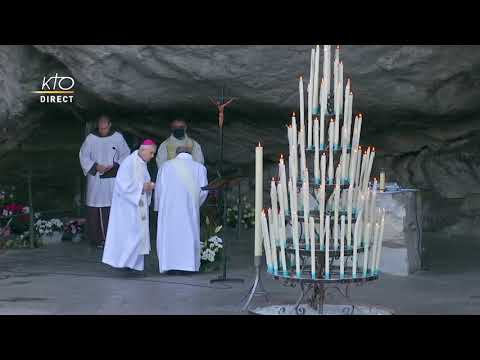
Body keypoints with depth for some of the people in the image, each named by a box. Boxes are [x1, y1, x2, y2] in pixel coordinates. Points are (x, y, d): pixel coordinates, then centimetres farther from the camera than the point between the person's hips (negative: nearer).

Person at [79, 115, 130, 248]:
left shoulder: (118, 137, 0)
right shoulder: (90, 138, 0)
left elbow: (125, 155, 6)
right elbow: (83, 156, 4)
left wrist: (114, 166, -9)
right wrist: (95, 166, -10)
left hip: (112, 177, 0)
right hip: (95, 179, 0)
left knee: (112, 208, -3)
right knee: (95, 208, 0)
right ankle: (96, 237, 8)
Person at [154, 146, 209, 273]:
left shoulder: (166, 165, 7)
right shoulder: (200, 167, 7)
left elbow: (159, 188, 5)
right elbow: (203, 190, 2)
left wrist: (158, 206, 16)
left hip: (169, 207, 0)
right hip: (190, 208, 0)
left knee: (168, 234, 6)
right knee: (189, 234, 7)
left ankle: (168, 264, 2)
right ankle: (189, 264, 2)